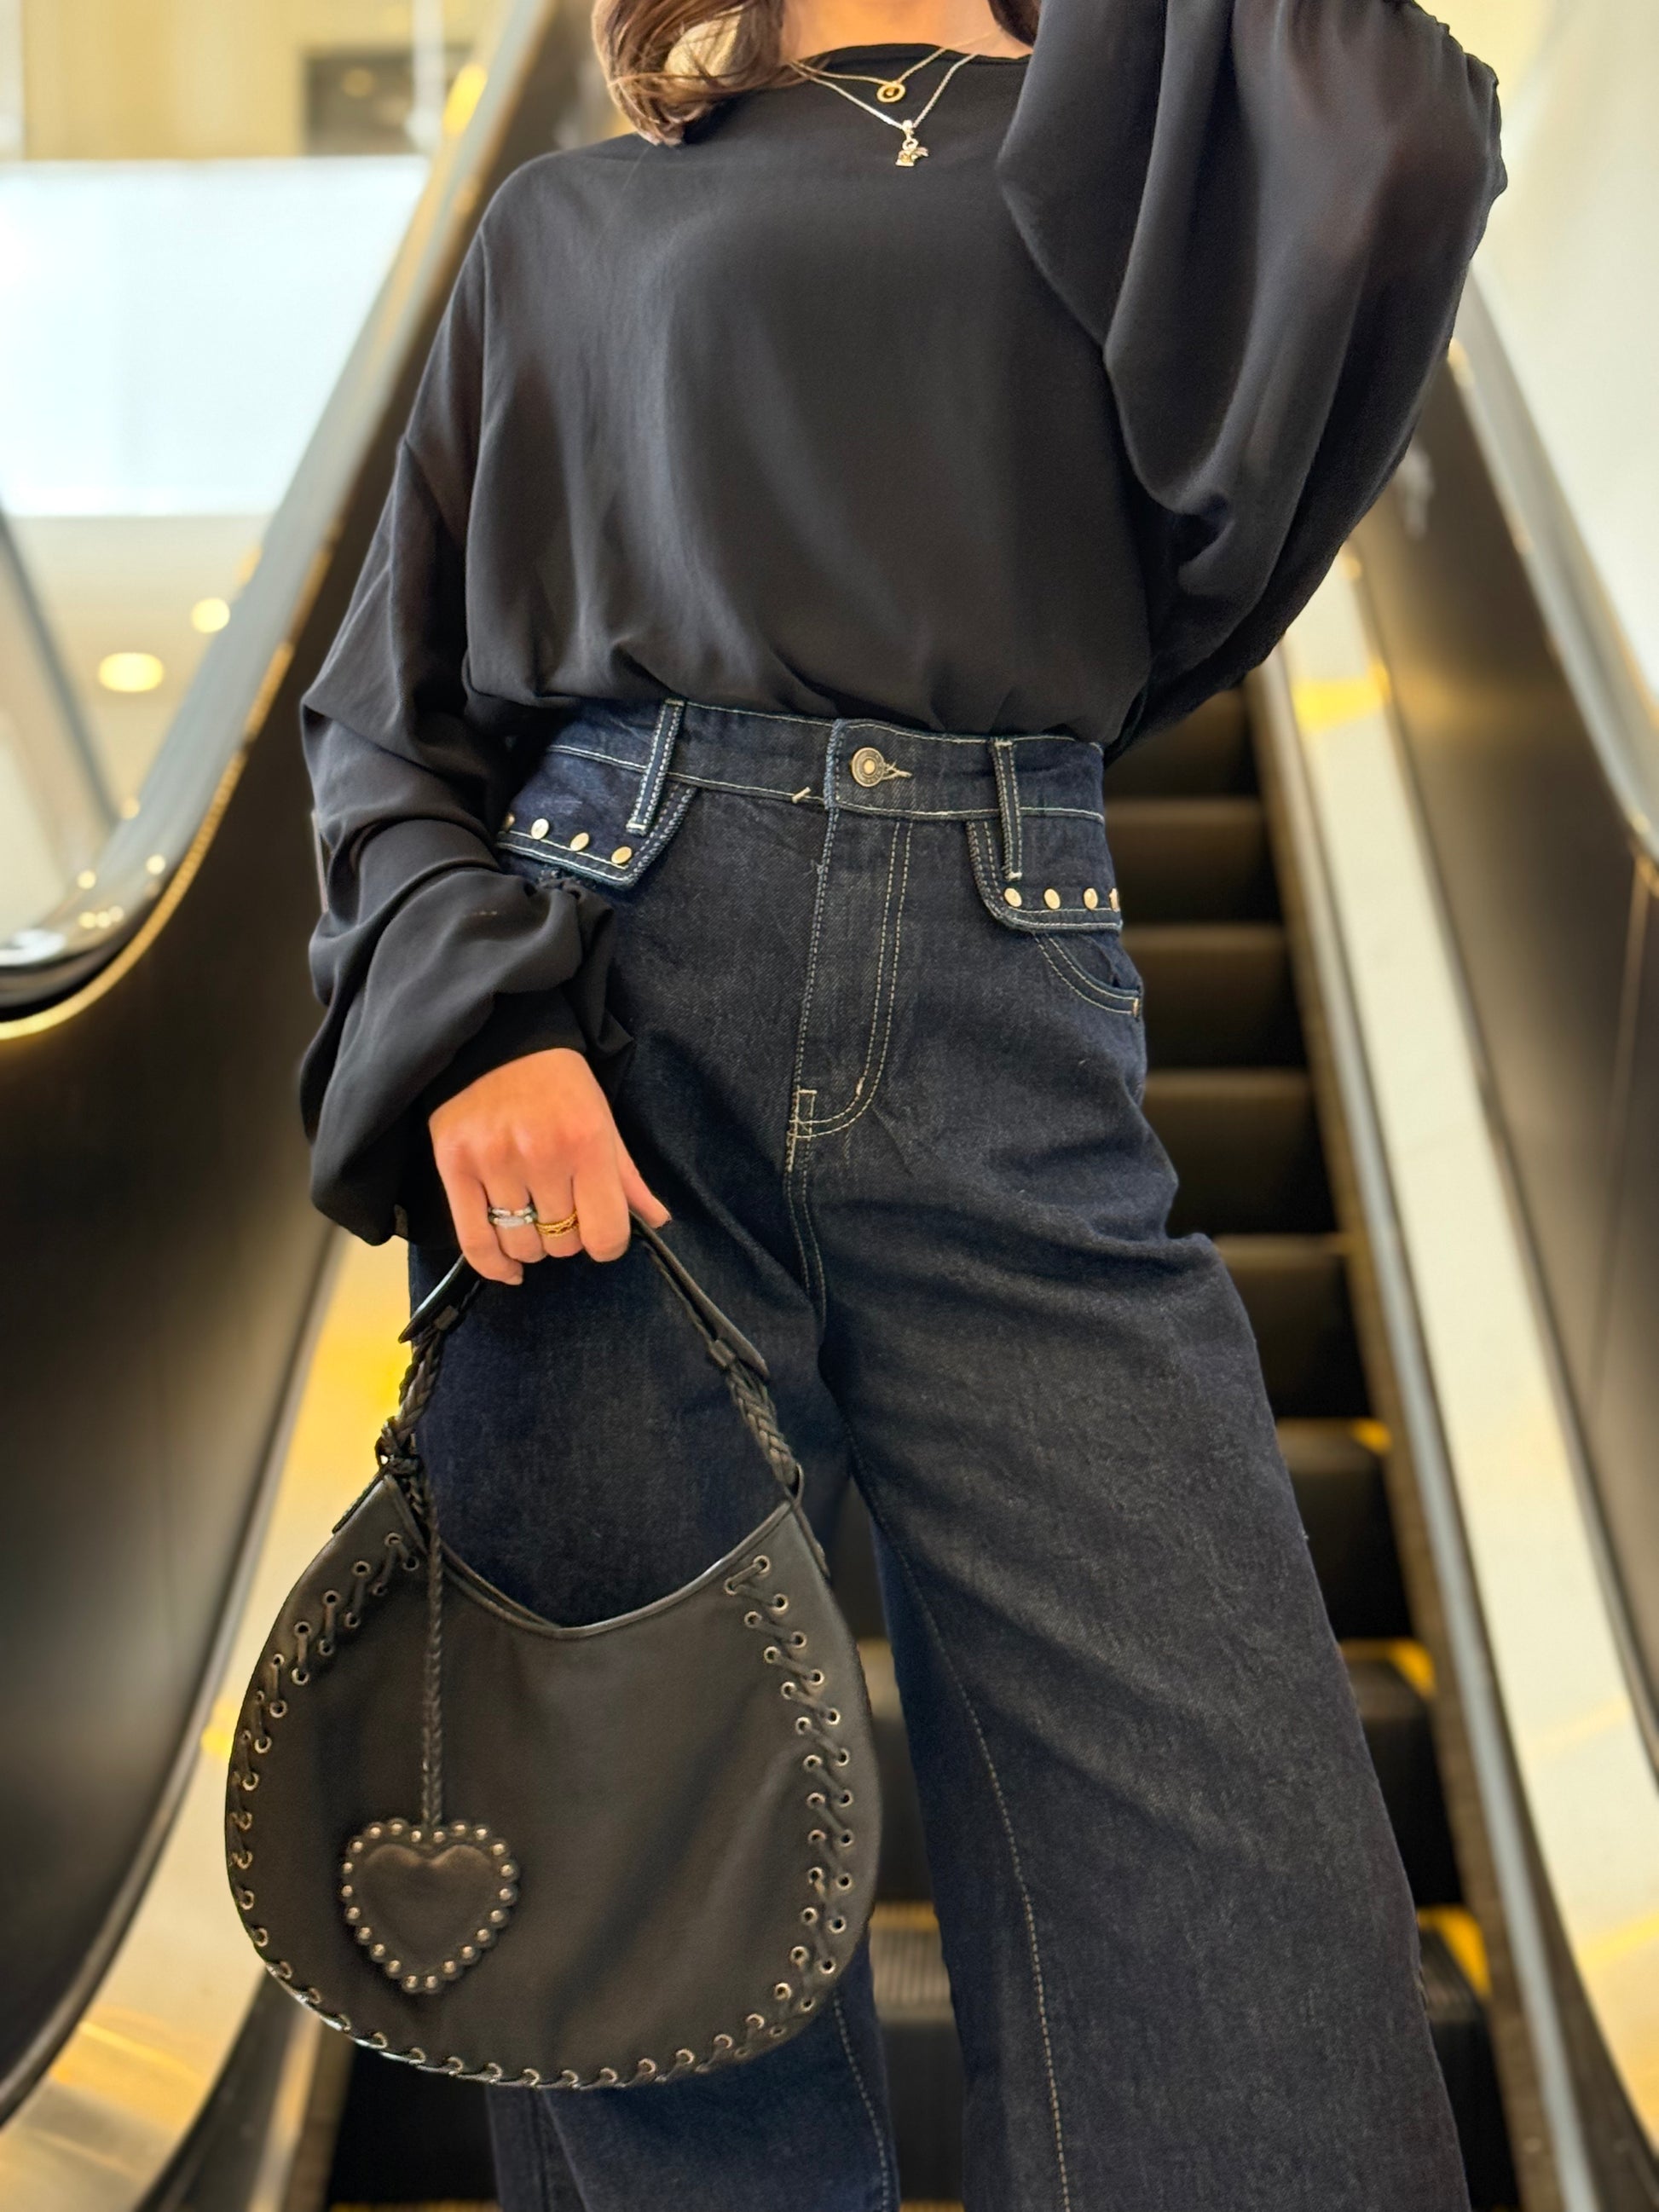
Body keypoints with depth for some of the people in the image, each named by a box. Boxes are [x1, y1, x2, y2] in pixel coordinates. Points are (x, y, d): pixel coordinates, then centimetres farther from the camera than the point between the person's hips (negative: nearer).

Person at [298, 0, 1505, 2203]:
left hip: (1013, 1073, 0)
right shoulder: (575, 225, 20)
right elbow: (395, 719, 13)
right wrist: (466, 1011, -5)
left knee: (1245, 1987, -7)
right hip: (616, 1021, 1)